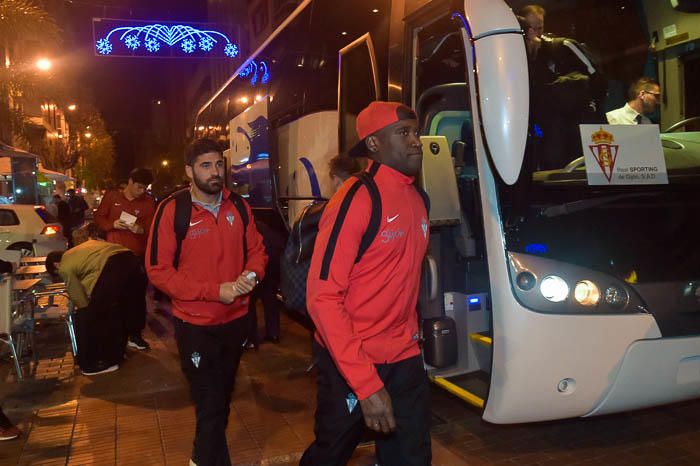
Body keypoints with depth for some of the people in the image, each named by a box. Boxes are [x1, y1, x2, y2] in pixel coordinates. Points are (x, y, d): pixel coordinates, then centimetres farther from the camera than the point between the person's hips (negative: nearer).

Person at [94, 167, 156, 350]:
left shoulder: (149, 202, 1)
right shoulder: (111, 196, 2)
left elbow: (153, 228, -1)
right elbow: (98, 217, 6)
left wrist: (142, 230, -23)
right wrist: (112, 224, -14)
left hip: (138, 256, 0)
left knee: (138, 296, 5)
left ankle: (135, 335, 17)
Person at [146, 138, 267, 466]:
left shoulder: (238, 205, -2)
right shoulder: (172, 210, -15)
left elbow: (256, 250, 8)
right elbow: (157, 270, -16)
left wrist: (251, 274, -16)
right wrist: (215, 291, -22)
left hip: (236, 319, 5)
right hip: (195, 325, -5)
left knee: (222, 396, 24)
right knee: (209, 405, 1)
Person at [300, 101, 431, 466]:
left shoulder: (415, 200, 6)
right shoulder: (356, 200, -18)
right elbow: (322, 298, -22)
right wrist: (366, 384, -25)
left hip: (404, 360, 6)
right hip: (350, 363, -6)